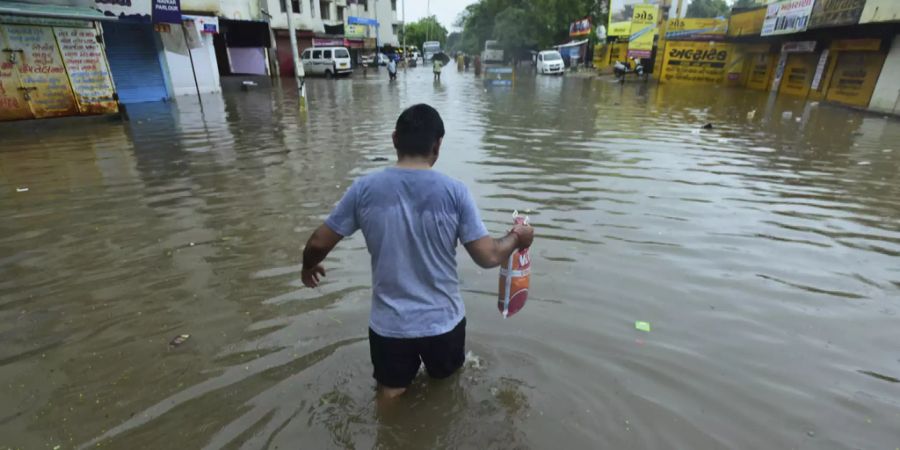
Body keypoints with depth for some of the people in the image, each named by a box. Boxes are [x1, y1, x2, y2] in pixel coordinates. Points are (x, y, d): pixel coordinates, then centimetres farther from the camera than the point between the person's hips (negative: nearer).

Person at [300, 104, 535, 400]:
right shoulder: (454, 192, -14)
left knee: (390, 394, 20)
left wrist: (308, 267, 20)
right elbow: (488, 257, -12)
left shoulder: (364, 189, -11)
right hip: (443, 321, 0)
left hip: (389, 325, 1)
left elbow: (318, 243, -3)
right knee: (448, 387, 28)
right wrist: (516, 238, 8)